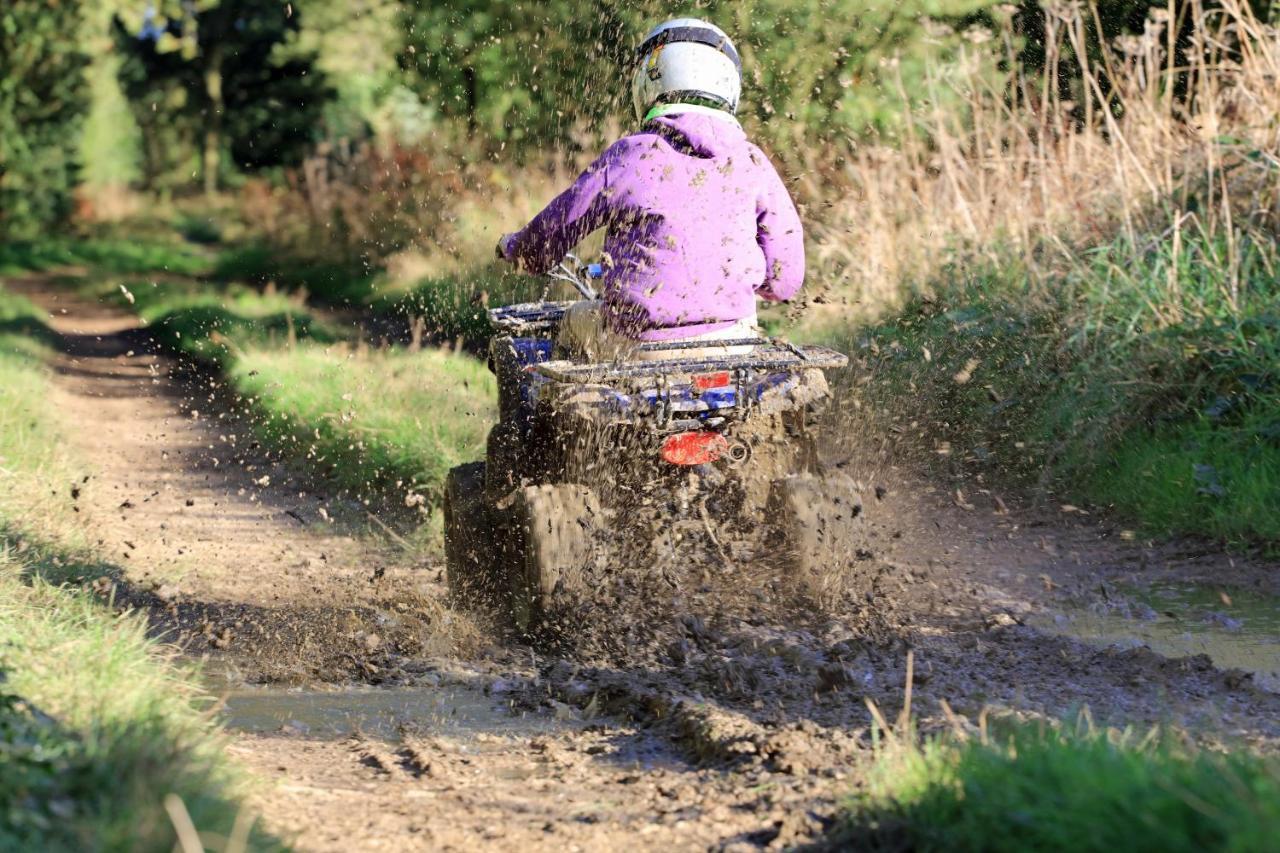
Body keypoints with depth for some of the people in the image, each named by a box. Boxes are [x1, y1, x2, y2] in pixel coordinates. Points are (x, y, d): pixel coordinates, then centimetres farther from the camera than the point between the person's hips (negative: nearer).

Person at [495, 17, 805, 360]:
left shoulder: (628, 158, -8)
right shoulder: (752, 163, -4)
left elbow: (543, 244, 3)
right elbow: (785, 280, -1)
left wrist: (513, 246, 27)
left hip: (638, 345, -2)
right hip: (730, 340, 2)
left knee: (577, 321, 30)